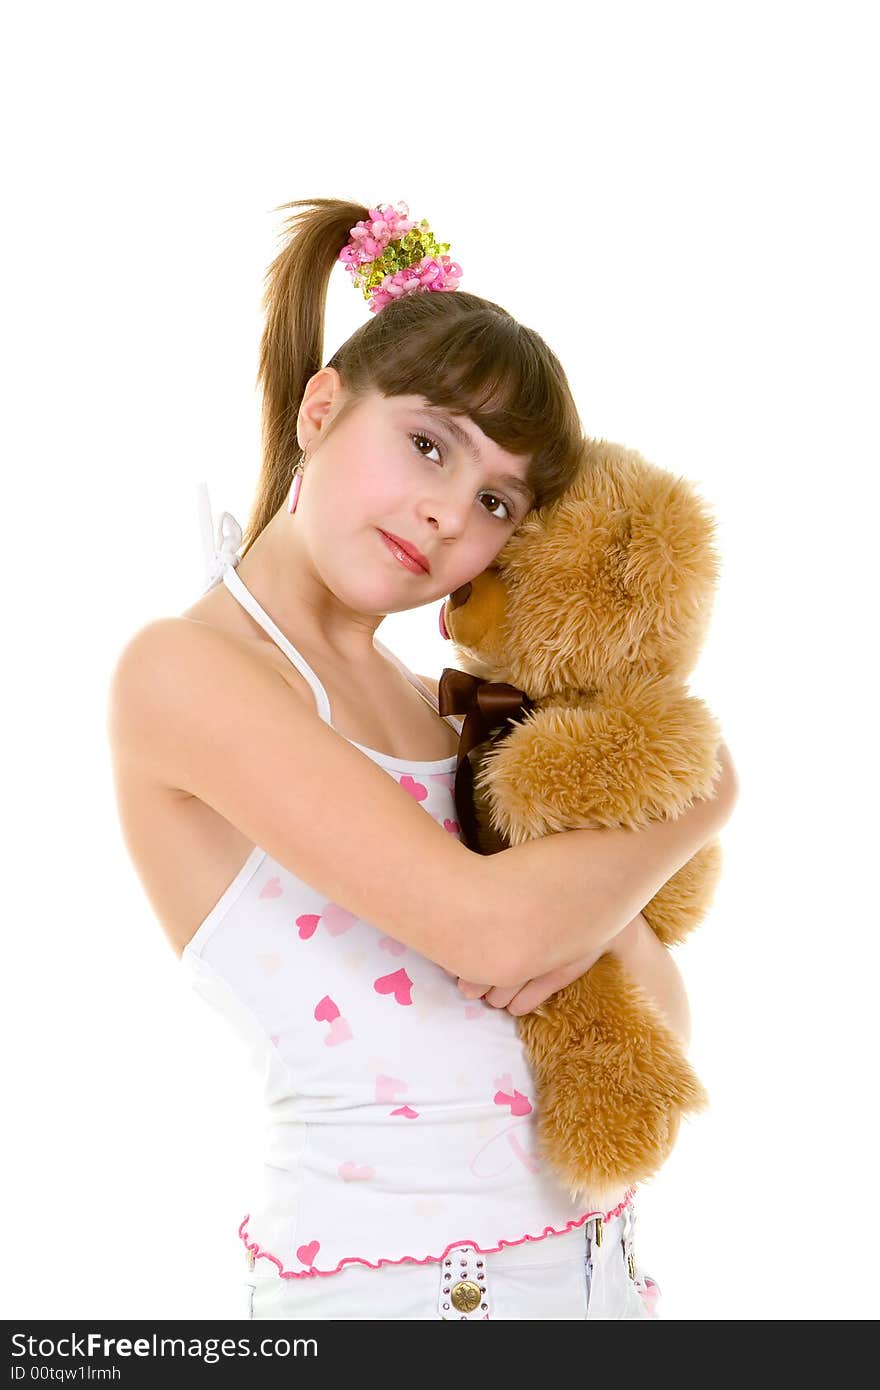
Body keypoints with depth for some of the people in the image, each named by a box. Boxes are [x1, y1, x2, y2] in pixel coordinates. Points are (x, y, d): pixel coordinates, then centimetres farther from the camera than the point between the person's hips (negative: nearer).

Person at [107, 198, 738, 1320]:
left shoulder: (436, 705, 9)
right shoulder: (180, 667, -12)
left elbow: (663, 1022, 9)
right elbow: (490, 926, -21)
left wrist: (596, 909, -13)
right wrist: (702, 795, -5)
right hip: (382, 1268, -6)